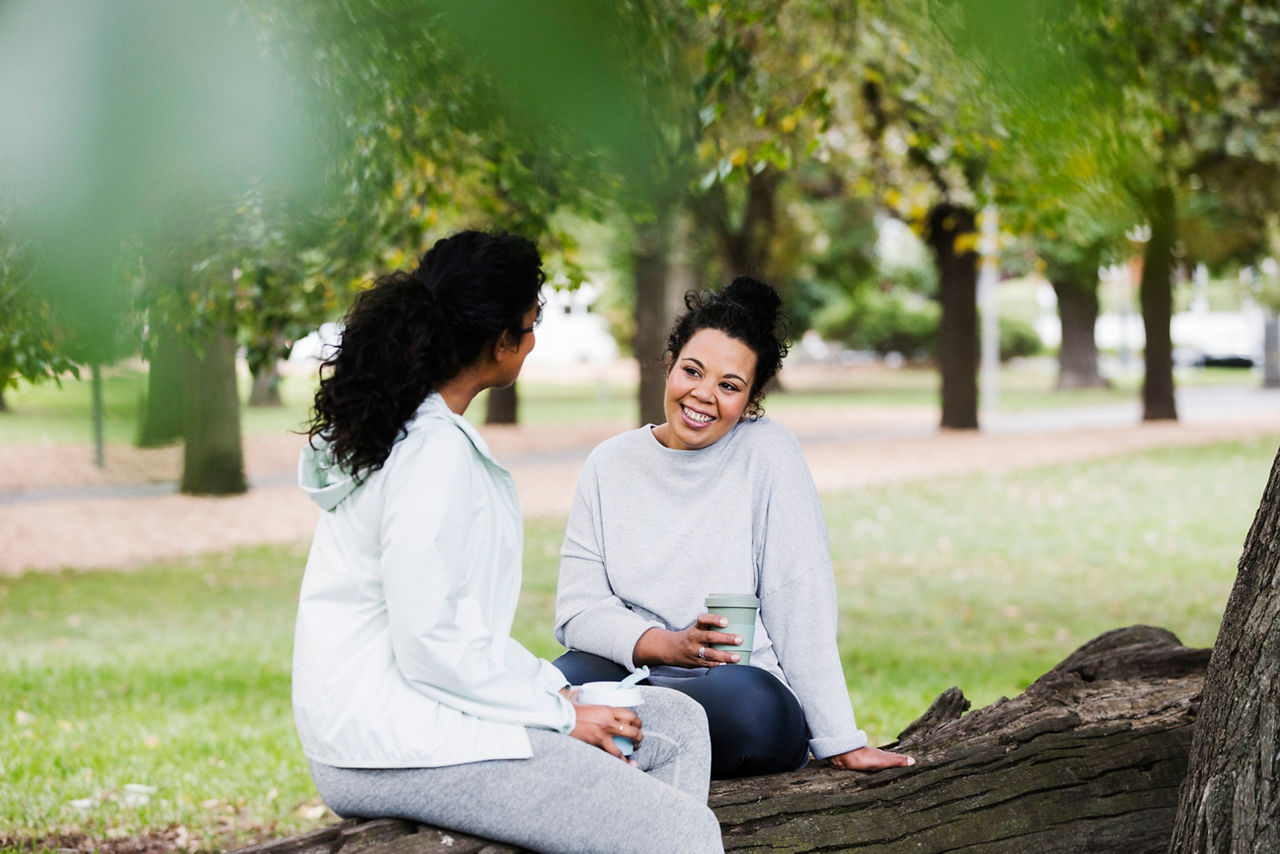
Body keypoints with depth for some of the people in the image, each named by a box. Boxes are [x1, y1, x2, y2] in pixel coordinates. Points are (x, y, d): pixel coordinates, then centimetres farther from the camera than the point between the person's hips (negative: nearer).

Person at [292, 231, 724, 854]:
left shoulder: (403, 428, 14)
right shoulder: (434, 453, -18)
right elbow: (430, 645, -22)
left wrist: (551, 687, 8)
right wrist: (561, 716, -11)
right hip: (391, 749, -11)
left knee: (676, 724, 12)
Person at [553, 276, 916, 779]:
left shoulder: (767, 452, -2)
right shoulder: (610, 464, 7)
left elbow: (801, 607, -6)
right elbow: (578, 611, 1)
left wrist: (841, 743, -11)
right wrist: (670, 646, -17)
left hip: (746, 686, -1)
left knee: (745, 699, -37)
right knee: (562, 684, -33)